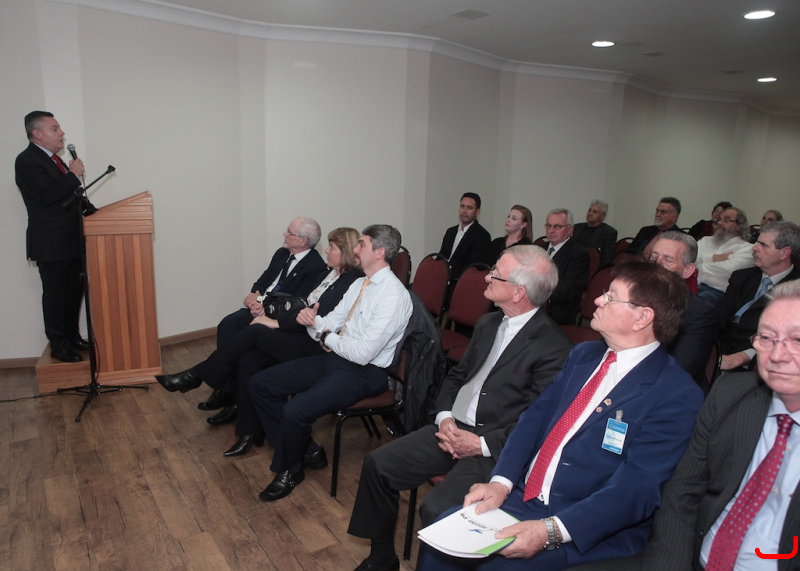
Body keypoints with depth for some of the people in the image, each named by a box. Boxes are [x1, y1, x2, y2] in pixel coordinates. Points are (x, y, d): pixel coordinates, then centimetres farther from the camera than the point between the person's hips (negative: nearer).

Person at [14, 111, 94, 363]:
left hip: (71, 241, 9)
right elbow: (48, 195, -26)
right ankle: (58, 346, 12)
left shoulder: (53, 159, 15)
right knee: (55, 295, 1)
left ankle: (73, 337, 29)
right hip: (51, 244, -9)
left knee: (74, 291, 16)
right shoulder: (27, 161, -13)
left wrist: (90, 209, 7)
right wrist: (73, 175, -16)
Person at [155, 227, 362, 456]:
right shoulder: (330, 274, 17)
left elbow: (321, 319, -19)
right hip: (299, 334, 8)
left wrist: (276, 322, -14)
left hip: (316, 345, -8)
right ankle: (249, 433, -5)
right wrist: (273, 318, 3)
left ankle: (196, 376, -4)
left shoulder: (352, 282, -12)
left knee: (254, 332, -19)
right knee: (249, 361, -14)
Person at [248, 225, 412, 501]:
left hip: (363, 373, -9)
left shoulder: (393, 295, -20)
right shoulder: (359, 284, 9)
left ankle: (290, 470, 3)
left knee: (296, 410, -28)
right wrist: (313, 320, -11)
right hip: (334, 357, 9)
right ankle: (302, 446, 16)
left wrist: (328, 338, -8)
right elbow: (331, 322, 12)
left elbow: (363, 353, -23)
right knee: (259, 384, 4)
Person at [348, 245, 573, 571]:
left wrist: (482, 444, -16)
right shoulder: (488, 324, 10)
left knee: (435, 509, -26)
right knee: (377, 464, 0)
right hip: (453, 430, 8)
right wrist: (444, 418, -2)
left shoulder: (554, 348, -15)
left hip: (493, 449, -7)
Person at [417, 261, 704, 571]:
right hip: (521, 498, 6)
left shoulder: (677, 395, -13)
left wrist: (551, 531, -27)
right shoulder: (583, 354, 10)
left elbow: (637, 487, -19)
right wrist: (501, 482, -8)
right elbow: (534, 418, 7)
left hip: (589, 530, -5)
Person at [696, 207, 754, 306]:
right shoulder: (707, 240, 24)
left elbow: (729, 269, -11)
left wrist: (699, 267, -2)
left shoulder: (746, 248, 8)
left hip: (718, 291, -4)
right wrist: (713, 258, -1)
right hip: (694, 284, 4)